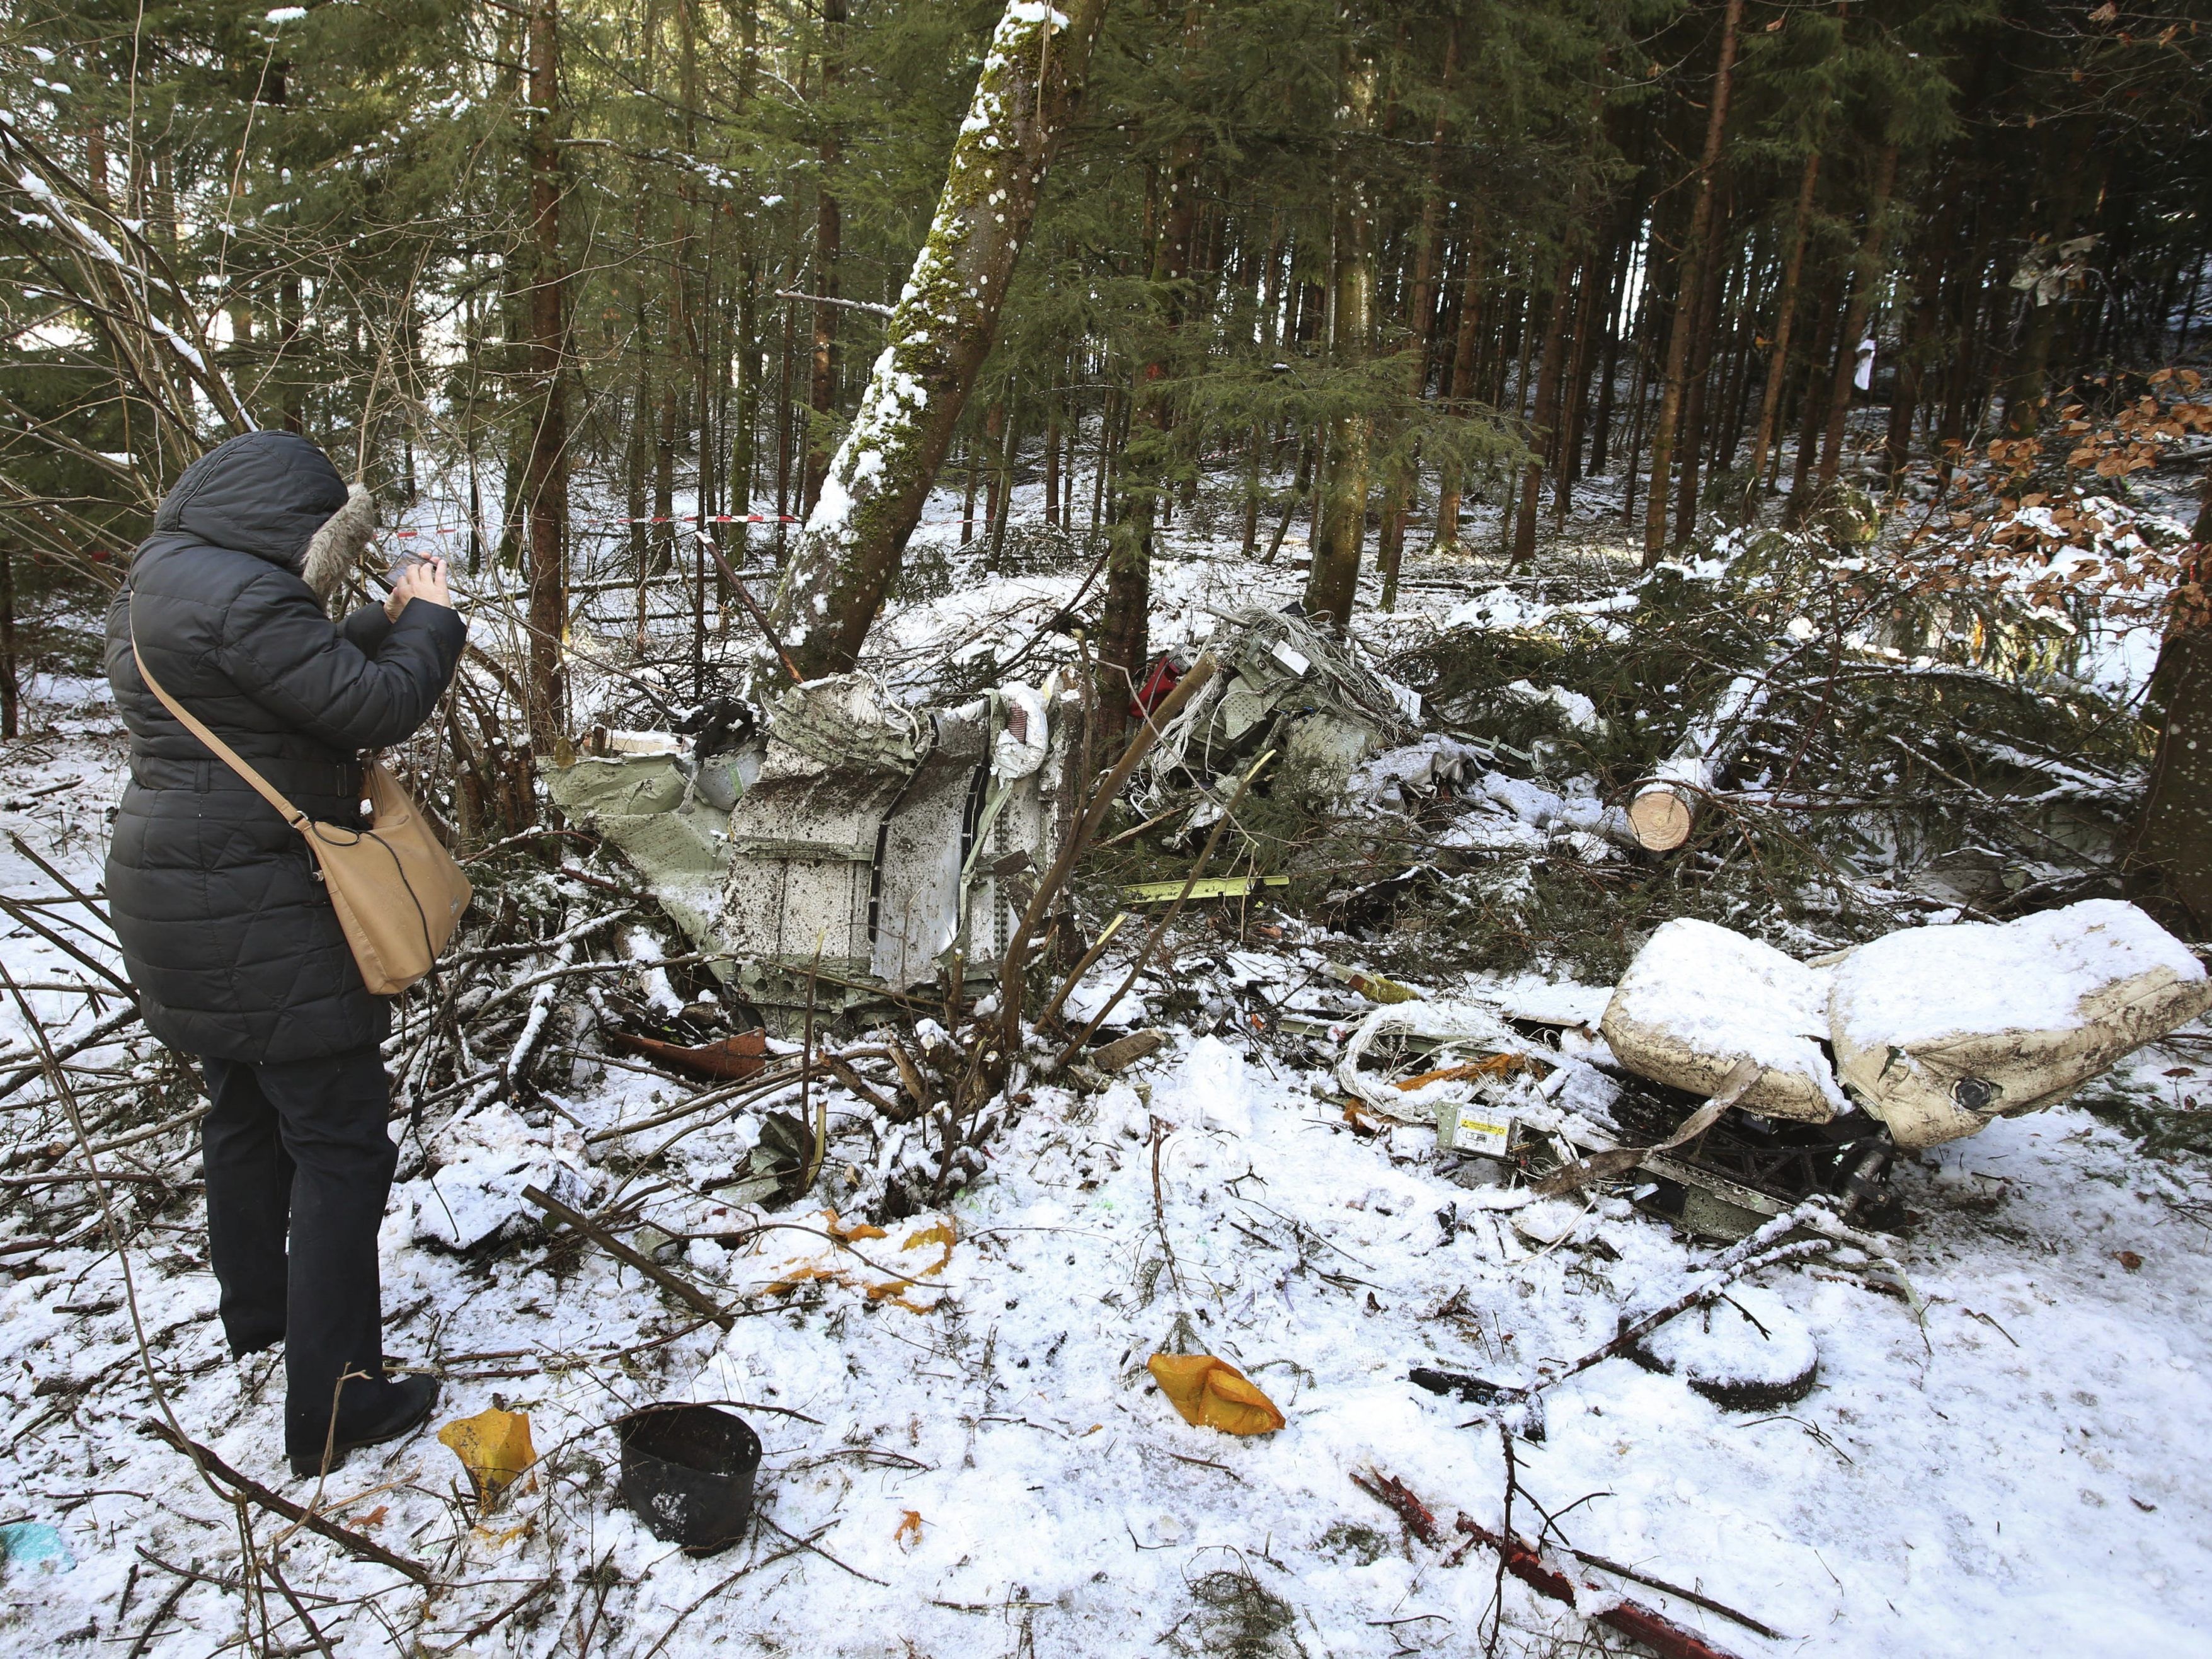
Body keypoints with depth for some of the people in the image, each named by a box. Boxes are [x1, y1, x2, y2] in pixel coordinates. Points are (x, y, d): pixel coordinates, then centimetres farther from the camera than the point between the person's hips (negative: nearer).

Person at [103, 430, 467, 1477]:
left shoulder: (160, 584, 11)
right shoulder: (241, 595, -22)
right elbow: (375, 706, -21)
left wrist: (385, 623, 8)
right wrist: (427, 621, -5)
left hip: (182, 905, 11)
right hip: (258, 918, -11)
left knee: (244, 1110, 25)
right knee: (340, 1143, -3)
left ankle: (258, 1311, 45)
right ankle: (333, 1406, 4)